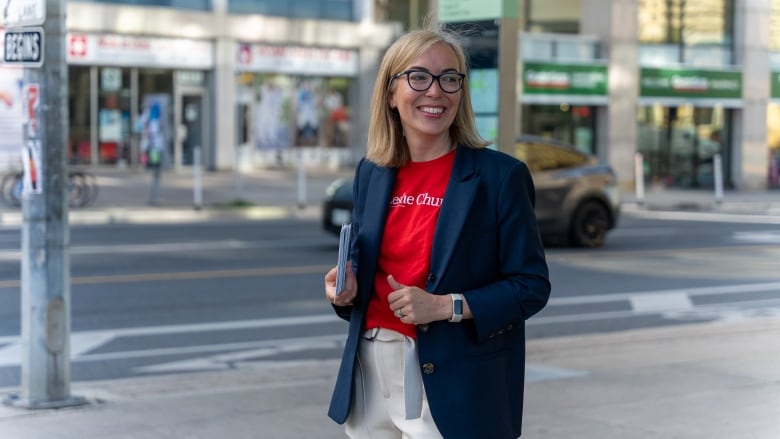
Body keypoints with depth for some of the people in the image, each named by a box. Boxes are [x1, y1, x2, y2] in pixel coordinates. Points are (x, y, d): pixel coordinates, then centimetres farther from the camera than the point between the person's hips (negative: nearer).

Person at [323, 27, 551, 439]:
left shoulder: (501, 175, -8)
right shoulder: (371, 171, 7)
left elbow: (531, 286, -8)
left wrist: (446, 306, -19)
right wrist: (348, 286, -5)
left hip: (453, 382, -4)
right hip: (370, 368, 5)